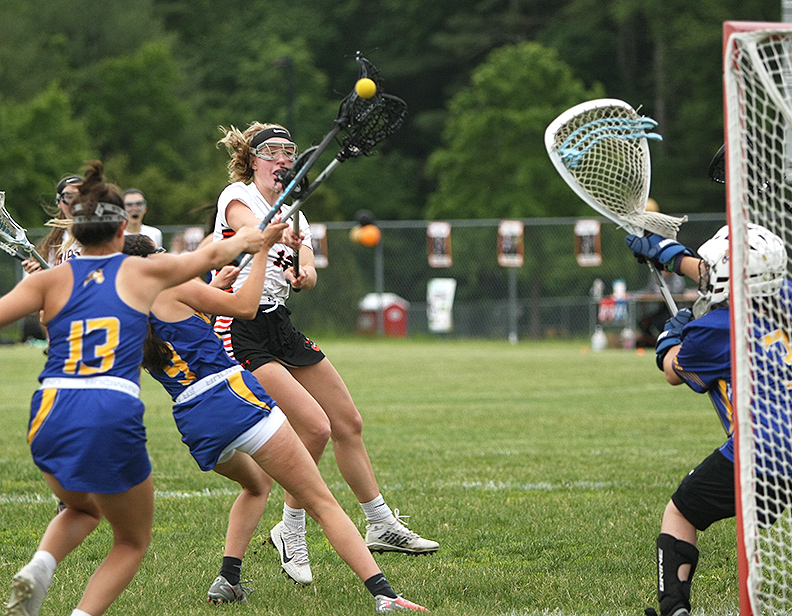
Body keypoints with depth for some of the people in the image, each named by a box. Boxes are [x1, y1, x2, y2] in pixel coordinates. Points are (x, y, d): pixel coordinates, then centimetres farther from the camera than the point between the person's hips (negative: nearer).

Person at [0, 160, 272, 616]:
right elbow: (211, 256, 28)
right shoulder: (144, 273, 10)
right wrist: (247, 239, 46)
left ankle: (39, 568, 4)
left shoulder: (51, 279, 9)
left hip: (51, 414, 3)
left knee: (81, 509, 34)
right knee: (133, 541, 18)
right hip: (112, 417, -3)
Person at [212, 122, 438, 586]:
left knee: (349, 423, 11)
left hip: (279, 327, 8)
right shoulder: (237, 196, -6)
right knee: (315, 427, -18)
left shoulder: (292, 212, 15)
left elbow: (309, 273, -2)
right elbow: (253, 229, -30)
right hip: (240, 333, -8)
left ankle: (383, 527, 27)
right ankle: (292, 533, -1)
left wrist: (302, 274, -25)